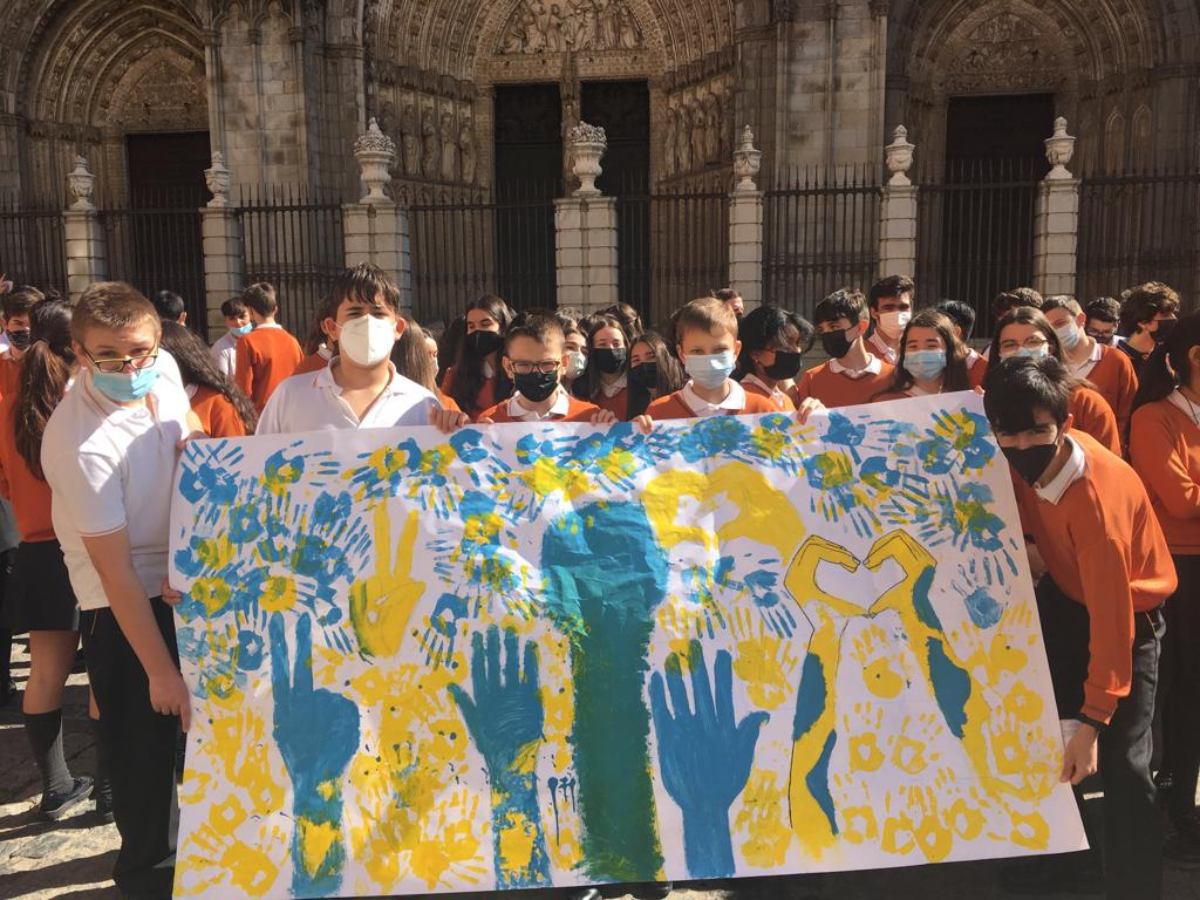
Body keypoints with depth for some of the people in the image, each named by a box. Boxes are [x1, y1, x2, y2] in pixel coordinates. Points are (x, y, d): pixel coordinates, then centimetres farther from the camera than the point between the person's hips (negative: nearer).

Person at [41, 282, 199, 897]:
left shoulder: (163, 376, -7)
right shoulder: (79, 441, -26)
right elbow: (117, 571, -24)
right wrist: (160, 671, -20)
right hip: (124, 605, -7)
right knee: (143, 745, 4)